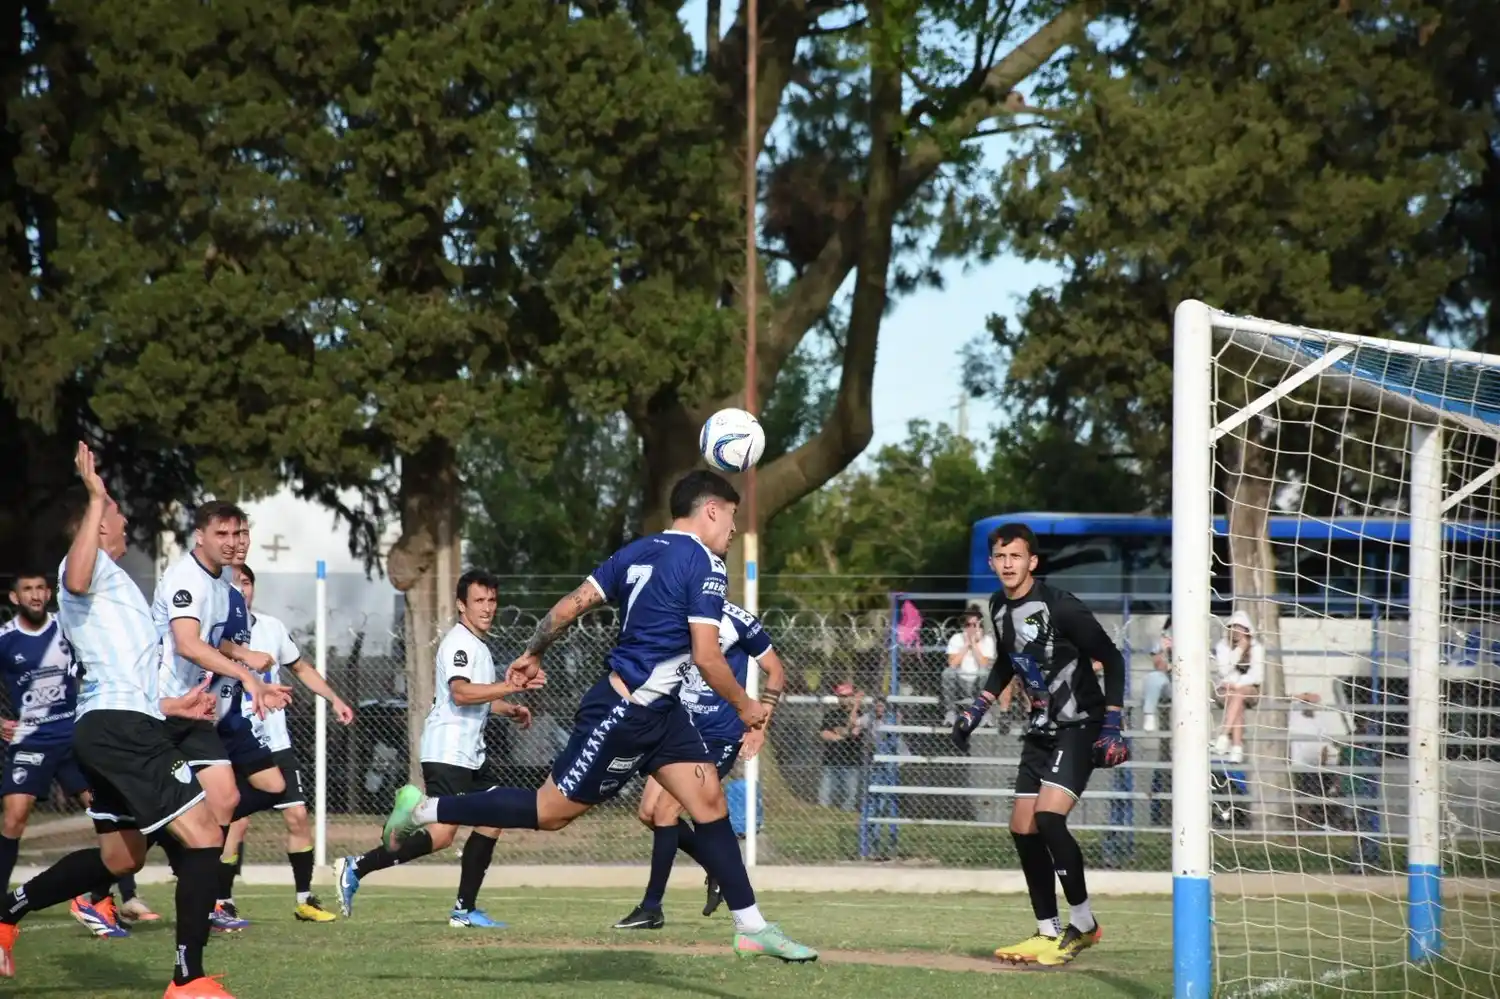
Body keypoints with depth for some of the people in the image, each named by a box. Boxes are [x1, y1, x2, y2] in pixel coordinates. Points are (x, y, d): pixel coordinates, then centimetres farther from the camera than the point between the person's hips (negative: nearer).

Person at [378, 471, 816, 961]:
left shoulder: (639, 551, 9)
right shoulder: (705, 566, -16)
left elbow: (571, 604, 10)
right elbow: (706, 657, -20)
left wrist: (532, 654, 21)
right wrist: (745, 706, -6)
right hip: (623, 715, -10)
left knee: (709, 801, 4)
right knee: (552, 811, 0)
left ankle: (751, 928, 3)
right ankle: (424, 810, 9)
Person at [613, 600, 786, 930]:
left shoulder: (738, 621, -12)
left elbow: (775, 671, 0)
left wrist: (760, 725, -7)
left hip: (720, 736, -7)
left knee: (665, 810, -14)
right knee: (649, 812, 2)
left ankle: (652, 908, -6)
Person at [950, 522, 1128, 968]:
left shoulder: (1059, 607, -19)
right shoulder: (999, 608, 5)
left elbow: (1111, 659, -14)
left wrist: (1112, 726, -19)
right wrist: (977, 709, 18)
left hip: (1081, 725, -8)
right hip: (1042, 729, 8)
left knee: (1048, 817, -22)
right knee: (1023, 829, 4)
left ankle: (1083, 924, -8)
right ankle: (1048, 933, 14)